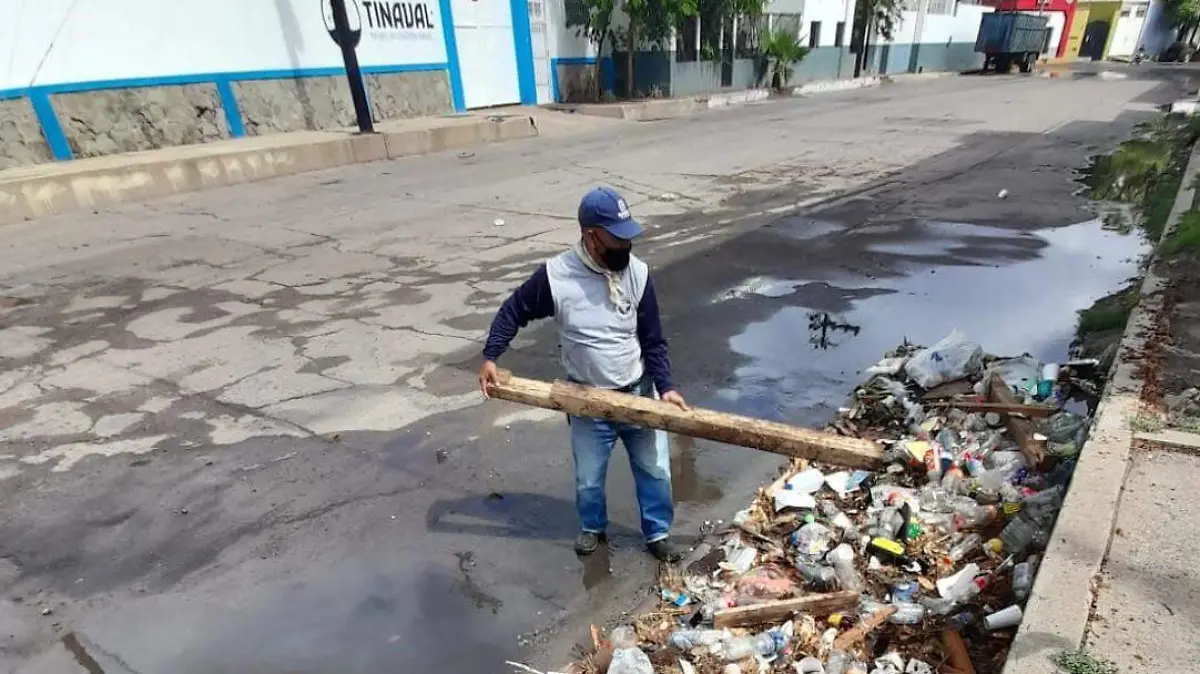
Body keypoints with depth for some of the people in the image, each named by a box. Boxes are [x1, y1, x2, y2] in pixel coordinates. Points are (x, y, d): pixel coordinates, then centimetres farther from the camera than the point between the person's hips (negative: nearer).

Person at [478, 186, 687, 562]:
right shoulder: (555, 275, -18)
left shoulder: (637, 273, -12)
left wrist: (665, 386, -16)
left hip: (639, 393, 2)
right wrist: (490, 356, -8)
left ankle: (657, 533, 39)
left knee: (655, 470, 14)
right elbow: (513, 312, -1)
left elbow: (653, 340, -6)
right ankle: (593, 527, 46)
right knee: (588, 478, 16)